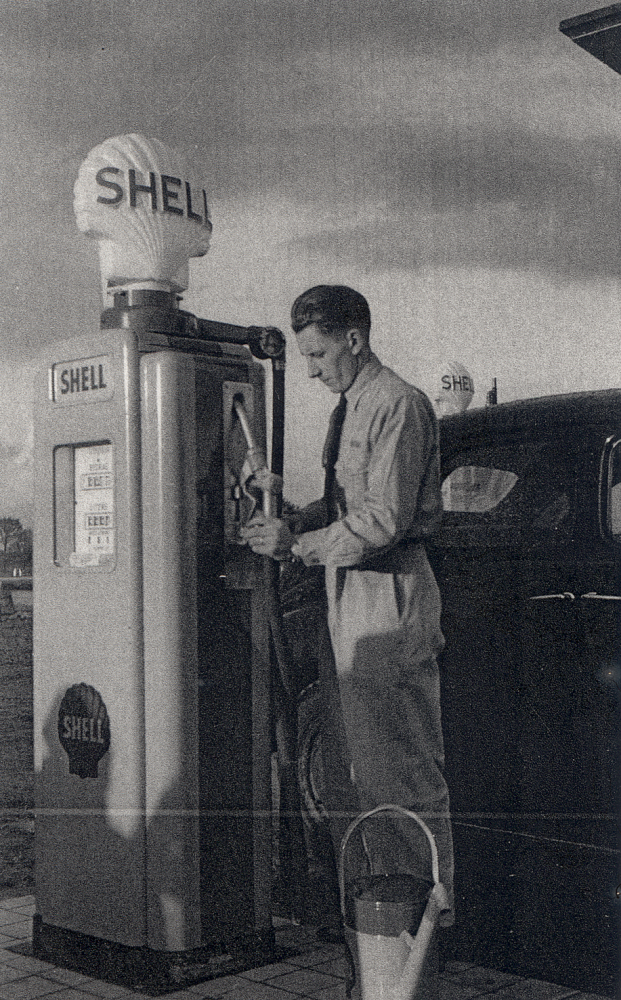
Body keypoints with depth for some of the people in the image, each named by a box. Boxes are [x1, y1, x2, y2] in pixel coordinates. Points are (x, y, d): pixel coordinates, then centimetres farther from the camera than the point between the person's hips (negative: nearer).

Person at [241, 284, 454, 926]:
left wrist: (298, 546, -15)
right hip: (347, 597, 10)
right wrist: (290, 523, 3)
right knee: (344, 764, 15)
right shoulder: (347, 409, 17)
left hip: (389, 596, -10)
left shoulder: (398, 405, -13)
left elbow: (384, 520, -20)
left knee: (401, 764, -2)